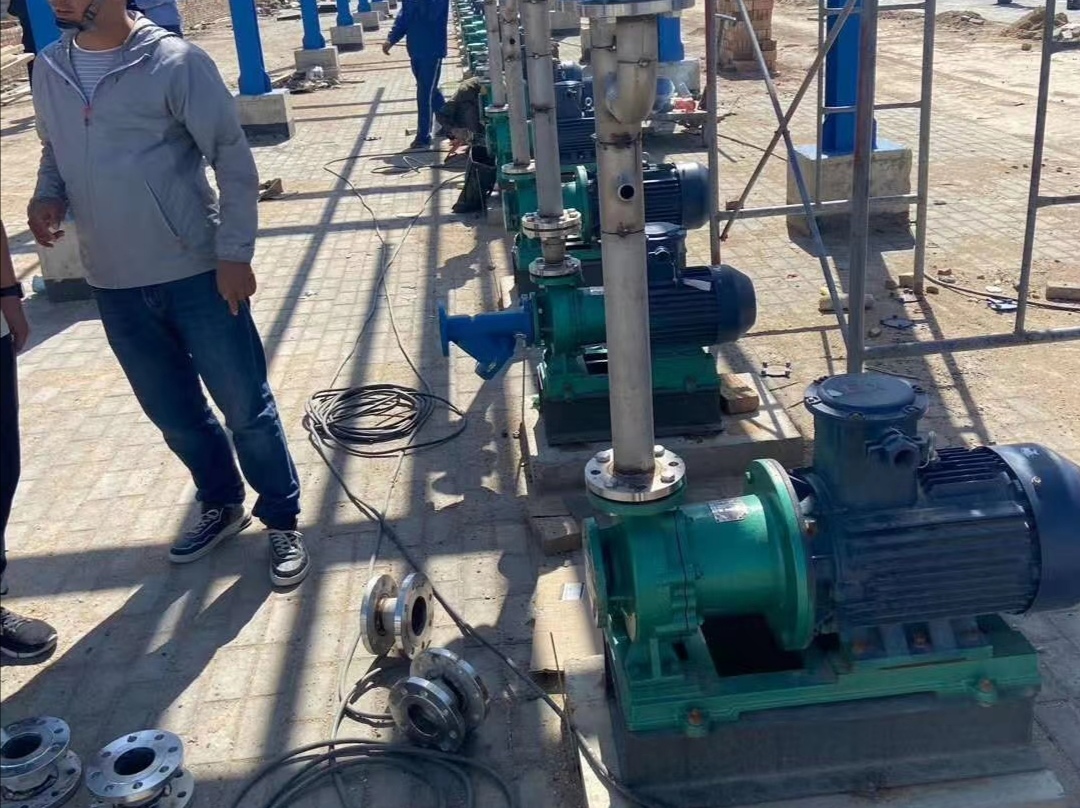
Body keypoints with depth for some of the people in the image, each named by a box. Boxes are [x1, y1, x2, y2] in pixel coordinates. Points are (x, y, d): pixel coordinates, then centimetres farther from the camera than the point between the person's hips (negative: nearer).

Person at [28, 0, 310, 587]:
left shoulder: (174, 62, -11)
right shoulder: (48, 70, 6)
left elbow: (233, 158, -9)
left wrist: (234, 253, -13)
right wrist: (46, 196, -2)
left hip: (197, 273, -5)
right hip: (114, 285, 6)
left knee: (245, 406, 4)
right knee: (173, 412, 17)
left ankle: (282, 521, 22)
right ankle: (223, 504, 38)